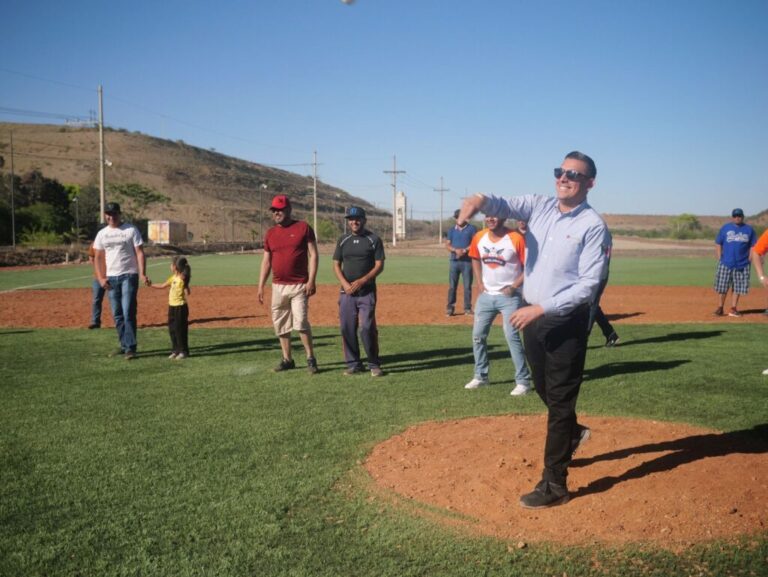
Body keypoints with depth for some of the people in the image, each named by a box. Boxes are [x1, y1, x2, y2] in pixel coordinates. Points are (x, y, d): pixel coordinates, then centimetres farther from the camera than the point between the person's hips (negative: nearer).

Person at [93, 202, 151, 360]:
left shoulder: (131, 230, -1)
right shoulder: (102, 234, 10)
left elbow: (139, 252, -6)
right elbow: (98, 257, 12)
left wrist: (143, 274, -17)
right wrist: (100, 278, 0)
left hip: (129, 276, -4)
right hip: (111, 278, 5)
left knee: (128, 313, -11)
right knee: (117, 315, 8)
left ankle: (130, 348, -8)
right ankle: (124, 346, 18)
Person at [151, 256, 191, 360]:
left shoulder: (182, 278, -15)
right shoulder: (173, 277, 10)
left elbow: (187, 293, -22)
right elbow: (162, 286, 22)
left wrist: (184, 282, -33)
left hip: (180, 307, -9)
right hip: (172, 306, 9)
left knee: (180, 329, -3)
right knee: (172, 329, 13)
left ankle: (183, 351, 6)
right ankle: (175, 350, 22)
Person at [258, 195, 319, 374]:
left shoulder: (303, 227, -3)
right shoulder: (270, 233, 10)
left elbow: (313, 255, -5)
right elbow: (266, 261, 13)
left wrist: (311, 281, -14)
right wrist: (261, 286, 6)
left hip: (299, 285, -5)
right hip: (278, 286, 5)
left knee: (300, 322, -11)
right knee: (280, 324, 8)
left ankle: (311, 358, 2)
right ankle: (287, 359, 19)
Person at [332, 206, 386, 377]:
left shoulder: (374, 240, 0)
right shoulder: (343, 240, 11)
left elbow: (379, 266, -5)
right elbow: (336, 265, 10)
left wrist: (361, 281, -15)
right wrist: (345, 284, -7)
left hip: (367, 291, -3)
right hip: (346, 292, 4)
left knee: (367, 328, -10)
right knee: (347, 328, 2)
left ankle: (374, 364, 4)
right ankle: (353, 364, 14)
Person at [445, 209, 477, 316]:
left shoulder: (472, 229, 4)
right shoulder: (452, 230, 13)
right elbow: (447, 245, 6)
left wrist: (464, 251, -17)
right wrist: (456, 250, -14)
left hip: (467, 261, -3)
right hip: (454, 261, 3)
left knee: (467, 286, -1)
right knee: (452, 286, 2)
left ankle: (467, 308, 6)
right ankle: (450, 308, 7)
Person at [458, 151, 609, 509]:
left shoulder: (593, 226, -12)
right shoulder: (538, 206, 5)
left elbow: (588, 286, -18)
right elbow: (505, 205, -11)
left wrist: (541, 309, -25)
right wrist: (481, 200, -35)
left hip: (566, 322, -6)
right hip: (533, 316, 6)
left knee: (560, 399, 1)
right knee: (544, 389, 22)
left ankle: (554, 486, 10)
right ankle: (571, 434, 51)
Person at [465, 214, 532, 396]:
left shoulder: (516, 239, -15)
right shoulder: (479, 238, 0)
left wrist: (514, 286, -16)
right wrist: (479, 282, 7)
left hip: (509, 296, -6)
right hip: (485, 295, 6)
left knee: (512, 336, -11)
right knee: (478, 335, 10)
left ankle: (523, 381, 0)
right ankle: (481, 376, 26)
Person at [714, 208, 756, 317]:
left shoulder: (749, 229, 7)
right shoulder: (725, 228, 5)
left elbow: (752, 246, 9)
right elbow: (718, 244, 6)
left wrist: (748, 260, -1)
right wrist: (719, 259, -2)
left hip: (742, 264, 1)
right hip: (725, 263, -1)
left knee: (737, 287, 5)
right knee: (722, 287, -2)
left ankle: (733, 309, 11)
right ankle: (720, 308, 5)